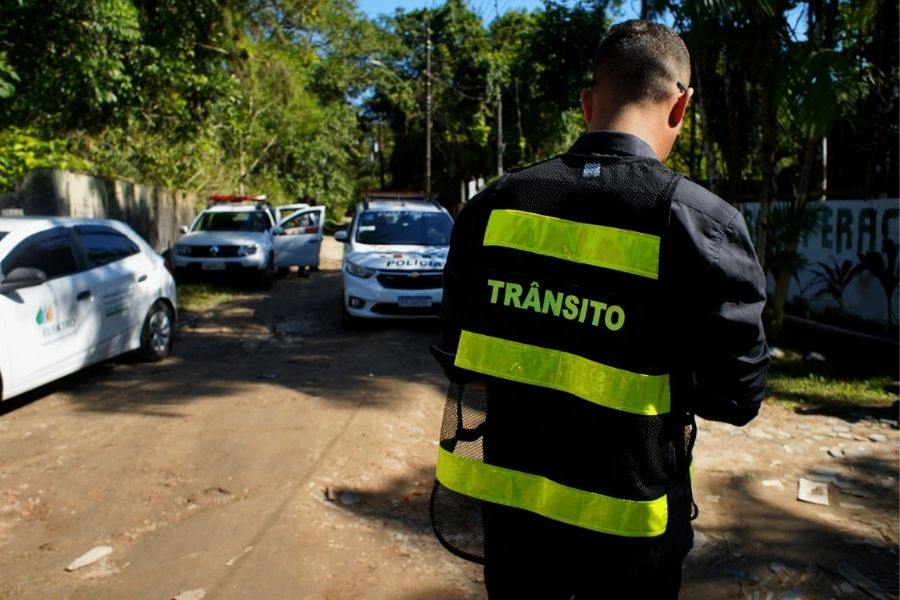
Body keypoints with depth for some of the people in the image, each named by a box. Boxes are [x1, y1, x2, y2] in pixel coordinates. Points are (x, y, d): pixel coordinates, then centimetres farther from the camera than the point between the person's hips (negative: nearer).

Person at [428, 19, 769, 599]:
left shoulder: (494, 205, -7)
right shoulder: (701, 222, -18)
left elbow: (457, 354, 2)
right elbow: (737, 393, -11)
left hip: (503, 504, 3)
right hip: (620, 529, -2)